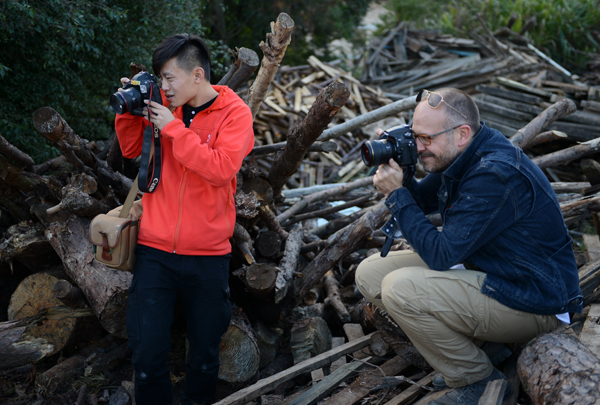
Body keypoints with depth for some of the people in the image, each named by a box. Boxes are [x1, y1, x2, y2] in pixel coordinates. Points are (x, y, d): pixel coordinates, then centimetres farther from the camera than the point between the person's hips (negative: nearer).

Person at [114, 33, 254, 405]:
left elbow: (221, 169, -19)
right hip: (156, 250, 2)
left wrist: (172, 127, -17)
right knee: (148, 353, 0)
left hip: (208, 254, -2)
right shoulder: (165, 103, 5)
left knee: (205, 352, 12)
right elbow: (132, 150, 15)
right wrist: (131, 110, -1)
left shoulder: (234, 113, -5)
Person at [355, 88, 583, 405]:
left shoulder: (495, 175, -28)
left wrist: (397, 195, -20)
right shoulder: (462, 154, 0)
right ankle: (472, 341, 8)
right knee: (370, 273, 2)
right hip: (484, 269, 10)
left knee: (399, 288, -27)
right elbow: (422, 201, 16)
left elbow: (442, 255, -26)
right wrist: (395, 169, -5)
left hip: (532, 303, -10)